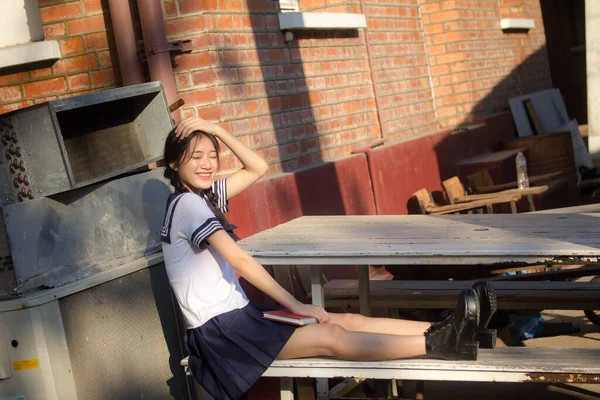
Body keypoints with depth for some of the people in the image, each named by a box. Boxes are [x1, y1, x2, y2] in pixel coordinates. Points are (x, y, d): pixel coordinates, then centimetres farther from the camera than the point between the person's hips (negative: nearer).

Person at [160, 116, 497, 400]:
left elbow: (258, 168, 15)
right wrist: (294, 304, -17)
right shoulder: (188, 203, -15)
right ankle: (440, 344, -27)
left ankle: (443, 330, -12)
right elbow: (239, 261, -19)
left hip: (236, 314, 9)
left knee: (348, 321, -5)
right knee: (332, 337, -20)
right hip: (218, 329, -9)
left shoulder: (203, 196, 13)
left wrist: (218, 131, 5)